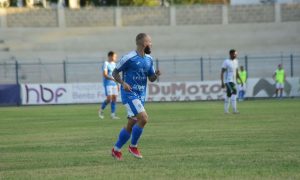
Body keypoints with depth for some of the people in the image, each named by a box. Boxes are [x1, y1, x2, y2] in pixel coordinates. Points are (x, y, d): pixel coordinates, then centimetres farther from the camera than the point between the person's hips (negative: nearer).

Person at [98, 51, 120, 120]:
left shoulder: (114, 64, 15)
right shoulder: (106, 64, -9)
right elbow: (105, 75, -17)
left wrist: (117, 85, 20)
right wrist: (113, 79, -28)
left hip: (114, 83, 7)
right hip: (108, 83, -7)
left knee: (114, 98, 0)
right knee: (109, 98, -13)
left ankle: (113, 114, 3)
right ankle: (101, 109, 11)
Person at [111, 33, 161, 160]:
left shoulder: (149, 59, 9)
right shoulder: (129, 58, -13)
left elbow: (151, 78, 16)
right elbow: (115, 72, -4)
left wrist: (156, 75, -6)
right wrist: (123, 83, -21)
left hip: (141, 96, 8)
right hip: (130, 94, -8)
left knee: (131, 125, 9)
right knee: (143, 118, -20)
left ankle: (116, 150, 24)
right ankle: (133, 146, -3)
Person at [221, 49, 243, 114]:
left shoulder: (236, 61, 13)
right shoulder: (226, 62, -10)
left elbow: (236, 72, 21)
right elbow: (222, 72, -10)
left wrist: (240, 80, 13)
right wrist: (222, 82, -16)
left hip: (233, 81, 8)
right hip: (228, 81, -8)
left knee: (229, 95, 12)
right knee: (234, 92, -22)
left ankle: (226, 110, 19)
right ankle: (234, 110, -28)